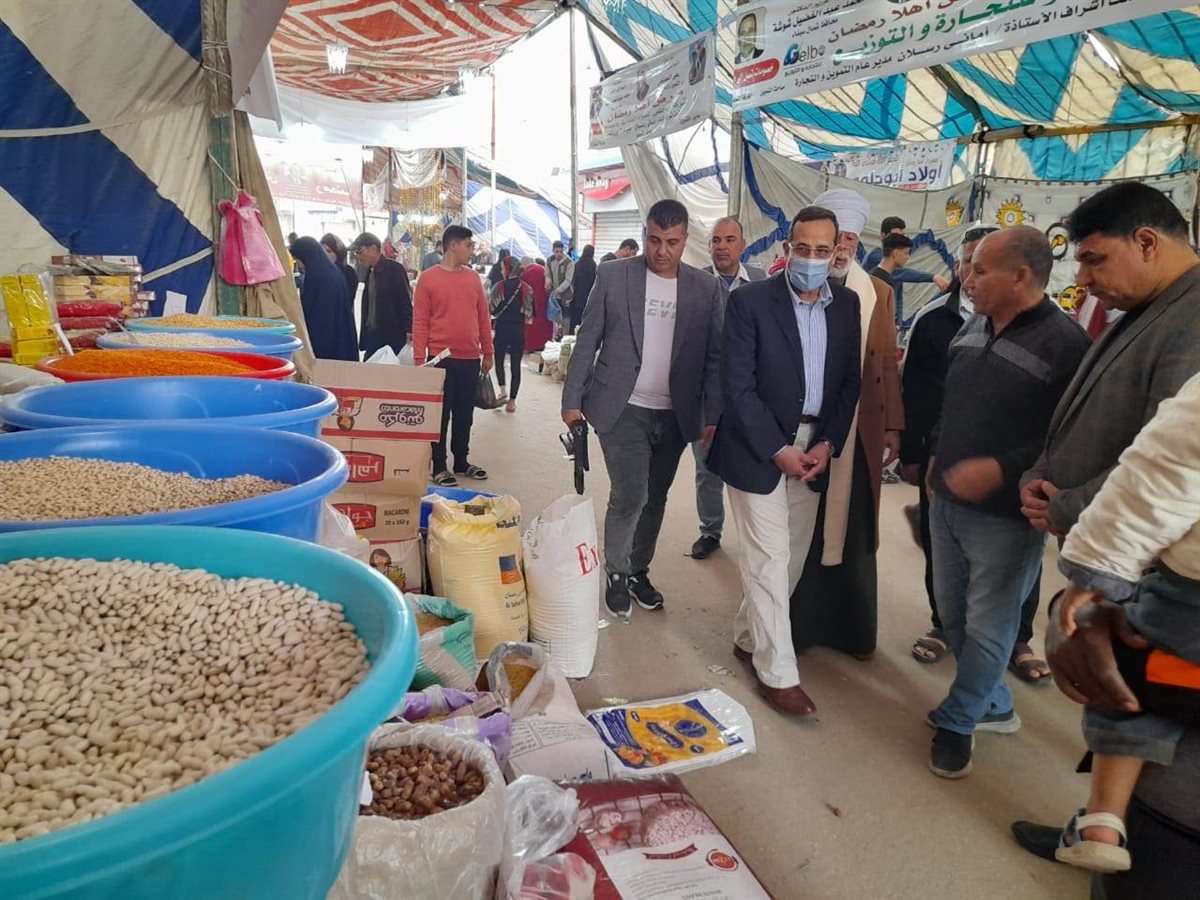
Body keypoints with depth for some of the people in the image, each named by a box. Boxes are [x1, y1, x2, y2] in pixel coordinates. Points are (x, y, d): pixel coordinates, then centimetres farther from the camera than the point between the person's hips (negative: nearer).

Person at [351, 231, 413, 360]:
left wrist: (408, 331, -19)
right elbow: (367, 305, 18)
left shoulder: (395, 269, -8)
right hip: (372, 335, 7)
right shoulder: (370, 272, 15)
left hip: (392, 337, -7)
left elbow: (406, 302, -12)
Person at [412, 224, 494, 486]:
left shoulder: (473, 277, 8)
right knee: (441, 414, 4)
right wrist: (419, 359, -9)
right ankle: (439, 466, 13)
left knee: (465, 414, 13)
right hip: (441, 358, -4)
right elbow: (420, 322, -5)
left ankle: (461, 461, 25)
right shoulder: (428, 278, -5)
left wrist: (488, 353, 12)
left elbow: (483, 317, 12)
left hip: (470, 359, 4)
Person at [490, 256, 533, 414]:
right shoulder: (527, 288, -2)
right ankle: (512, 400, 6)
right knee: (516, 364, 6)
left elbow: (491, 309, -6)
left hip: (502, 328, -2)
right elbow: (530, 313, 3)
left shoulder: (499, 286, -9)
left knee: (499, 360, 18)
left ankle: (502, 390, 3)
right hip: (519, 330, 2)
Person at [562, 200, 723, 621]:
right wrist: (572, 400, -4)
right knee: (628, 496, -8)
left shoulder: (706, 288, 2)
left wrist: (713, 416, -3)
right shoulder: (613, 275, -2)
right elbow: (587, 342, 0)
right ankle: (616, 575, 15)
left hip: (675, 414, 3)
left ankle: (639, 571, 32)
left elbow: (713, 357, 3)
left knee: (655, 499, 13)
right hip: (622, 408, -3)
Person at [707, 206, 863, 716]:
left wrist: (828, 444, -5)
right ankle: (778, 673, 11)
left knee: (792, 558, 12)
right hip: (759, 449, -5)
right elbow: (738, 386, -12)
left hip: (813, 451, 5)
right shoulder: (750, 301, -9)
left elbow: (851, 382, 8)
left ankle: (748, 638, 32)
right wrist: (778, 450, -15)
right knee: (769, 559, -1)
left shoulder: (847, 305, 5)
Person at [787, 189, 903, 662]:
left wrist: (892, 425, 4)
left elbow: (888, 363, 8)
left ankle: (849, 626, 28)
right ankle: (793, 625, 22)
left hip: (859, 433, 3)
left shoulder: (877, 292, 7)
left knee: (852, 531, 12)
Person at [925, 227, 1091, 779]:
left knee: (987, 626, 7)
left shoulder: (1064, 344, -18)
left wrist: (1001, 469, -27)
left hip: (1004, 516, -8)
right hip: (948, 500, 8)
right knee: (952, 612, 19)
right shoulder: (973, 328, 5)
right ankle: (994, 706, 40)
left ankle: (958, 721, 28)